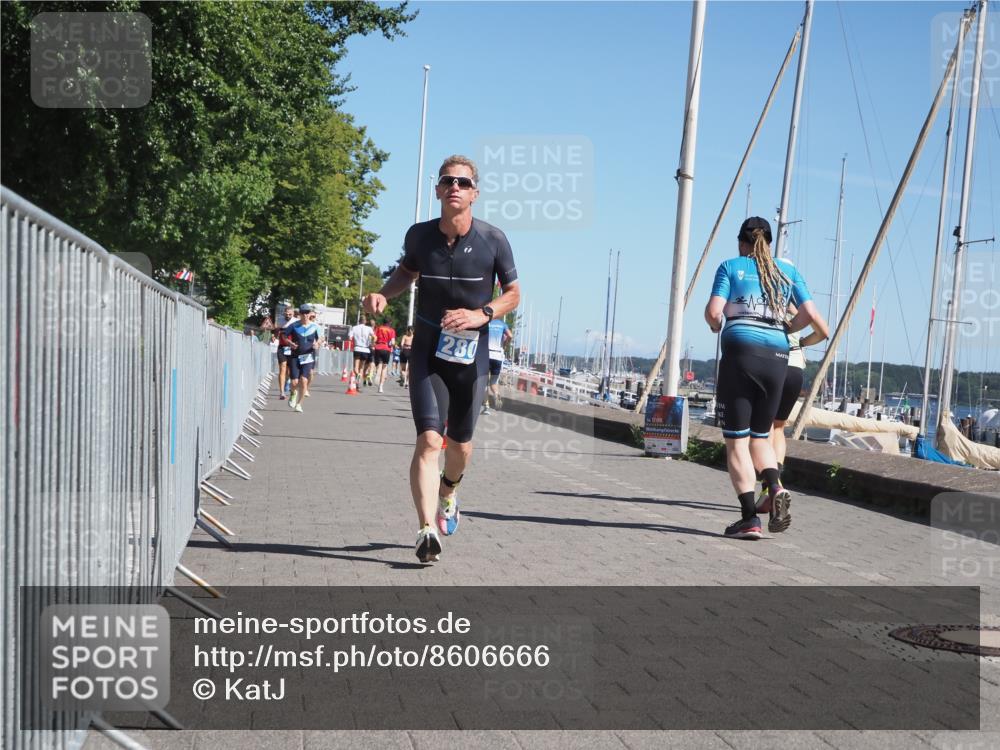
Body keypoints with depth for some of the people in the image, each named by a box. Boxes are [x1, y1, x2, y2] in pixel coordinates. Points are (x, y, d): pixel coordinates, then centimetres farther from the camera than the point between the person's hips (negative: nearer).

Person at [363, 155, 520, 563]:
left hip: (472, 355, 1)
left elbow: (513, 293, 2)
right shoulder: (419, 235, -3)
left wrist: (482, 314, -17)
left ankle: (447, 494, 46)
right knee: (429, 439, -16)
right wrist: (383, 293, -2)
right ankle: (427, 531, -22)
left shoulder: (493, 239, -8)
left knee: (460, 443, 14)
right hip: (427, 352, 0)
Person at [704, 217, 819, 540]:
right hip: (777, 357, 4)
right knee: (759, 436, 17)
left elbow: (713, 311, -5)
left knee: (737, 440, 0)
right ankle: (775, 488, -10)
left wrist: (715, 324, 16)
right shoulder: (788, 270, 17)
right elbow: (810, 314, 8)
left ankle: (750, 518, -9)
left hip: (740, 352, -4)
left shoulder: (731, 266, 7)